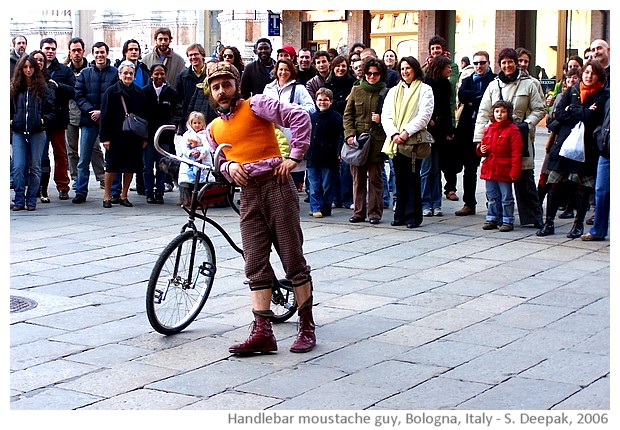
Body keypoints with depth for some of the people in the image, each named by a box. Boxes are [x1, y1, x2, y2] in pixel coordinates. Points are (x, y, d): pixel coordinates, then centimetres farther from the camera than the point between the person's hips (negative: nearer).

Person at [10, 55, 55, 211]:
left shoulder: (43, 88, 5)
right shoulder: (14, 87, 8)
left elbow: (52, 109, 6)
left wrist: (44, 119, -9)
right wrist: (10, 120, 0)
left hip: (37, 133, -1)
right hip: (18, 132, 1)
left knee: (35, 168, 4)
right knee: (18, 167, -6)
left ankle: (31, 200, 11)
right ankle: (19, 200, 2)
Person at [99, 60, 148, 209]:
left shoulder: (139, 92, 7)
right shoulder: (111, 92, -2)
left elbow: (144, 115, 11)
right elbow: (105, 116, -3)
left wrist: (144, 137, 7)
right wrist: (105, 137, -9)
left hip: (134, 137, 3)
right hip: (116, 136, -3)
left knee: (130, 167, 6)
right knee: (112, 166, 0)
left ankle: (124, 196, 17)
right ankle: (106, 196, 11)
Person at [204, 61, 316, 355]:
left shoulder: (255, 105, -2)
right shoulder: (213, 129, 17)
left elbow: (300, 117, -9)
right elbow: (218, 163, 23)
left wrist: (294, 157, -11)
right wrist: (229, 167, 0)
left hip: (276, 186, -6)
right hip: (248, 194, 6)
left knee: (293, 259, -2)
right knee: (256, 266, 0)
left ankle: (307, 327, 6)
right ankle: (262, 332, -1)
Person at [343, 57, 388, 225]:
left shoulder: (385, 93, 3)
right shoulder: (356, 90, 9)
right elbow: (347, 115, 8)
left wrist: (381, 119, -10)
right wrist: (349, 134, -4)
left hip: (377, 140, -2)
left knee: (375, 178, 2)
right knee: (358, 178, 6)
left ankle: (375, 212, 7)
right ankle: (358, 212, 12)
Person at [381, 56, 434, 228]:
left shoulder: (424, 90, 4)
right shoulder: (394, 91, 18)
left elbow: (424, 115, -7)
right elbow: (386, 115, 9)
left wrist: (407, 132, -15)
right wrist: (394, 134, -8)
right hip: (395, 142, 4)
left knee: (413, 179, -5)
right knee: (400, 179, 7)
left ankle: (413, 216, -1)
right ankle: (400, 215, 12)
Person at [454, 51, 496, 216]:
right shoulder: (467, 80, 15)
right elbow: (462, 95, -5)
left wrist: (473, 99, -11)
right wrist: (480, 95, -12)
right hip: (469, 129, 4)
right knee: (469, 168, 8)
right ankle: (469, 204, 15)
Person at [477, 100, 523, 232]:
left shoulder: (513, 130, -8)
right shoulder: (489, 129, 10)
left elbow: (516, 152, -11)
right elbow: (483, 145, 24)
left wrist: (514, 171, -16)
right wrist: (481, 150, -1)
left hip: (504, 170, -6)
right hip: (489, 170, 6)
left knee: (506, 198, 3)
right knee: (492, 197, 14)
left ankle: (508, 221, 10)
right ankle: (492, 219, 23)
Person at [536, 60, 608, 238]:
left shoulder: (603, 95, 0)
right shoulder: (573, 91, 11)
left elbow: (590, 117, -15)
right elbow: (559, 113, -1)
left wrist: (571, 110, -4)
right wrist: (582, 114, -10)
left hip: (586, 146, -3)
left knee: (583, 186, 2)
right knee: (555, 184, 1)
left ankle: (578, 224, 14)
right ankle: (549, 222, 9)